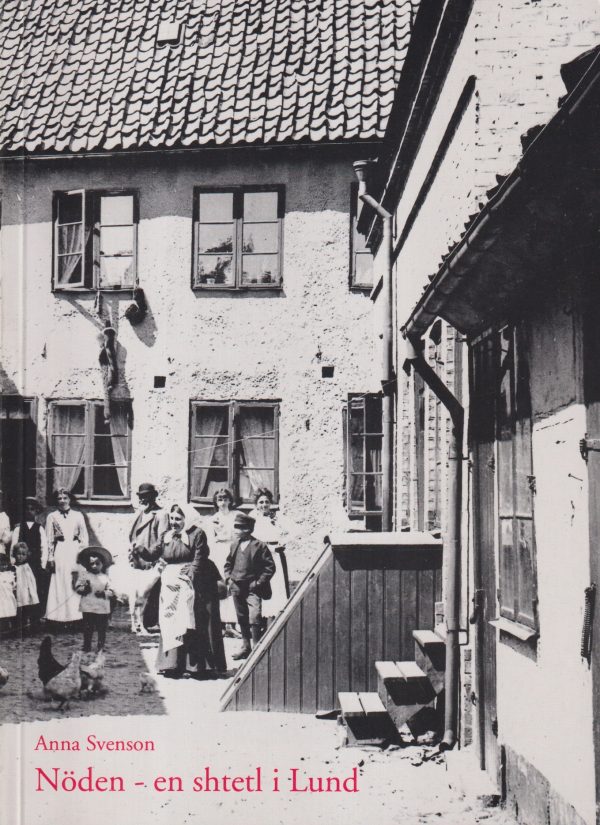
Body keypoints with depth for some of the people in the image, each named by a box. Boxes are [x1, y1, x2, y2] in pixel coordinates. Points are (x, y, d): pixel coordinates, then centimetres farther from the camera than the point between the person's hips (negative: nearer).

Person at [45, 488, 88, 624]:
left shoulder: (78, 516, 9)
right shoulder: (52, 517, 7)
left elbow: (84, 538, 9)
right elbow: (49, 540, 6)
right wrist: (50, 557, -1)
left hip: (75, 552, 1)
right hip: (60, 552, -1)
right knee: (60, 584, -2)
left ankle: (76, 616, 2)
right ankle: (62, 617, 1)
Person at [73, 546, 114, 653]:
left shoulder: (105, 578, 6)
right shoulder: (84, 575, 2)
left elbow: (111, 591, 3)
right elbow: (77, 587, 0)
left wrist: (104, 593, -16)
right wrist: (84, 588, -19)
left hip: (102, 608, 1)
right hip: (88, 608, -1)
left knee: (102, 629, 6)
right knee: (87, 628, 4)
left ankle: (100, 647, 18)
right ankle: (86, 647, 14)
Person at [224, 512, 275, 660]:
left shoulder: (259, 546, -9)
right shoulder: (234, 544, 7)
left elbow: (270, 567, -8)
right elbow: (228, 563, 20)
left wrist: (258, 582, -12)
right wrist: (228, 579, 6)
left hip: (252, 588, -6)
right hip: (237, 588, 6)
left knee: (254, 618, -15)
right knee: (242, 619, 14)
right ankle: (245, 646, 25)